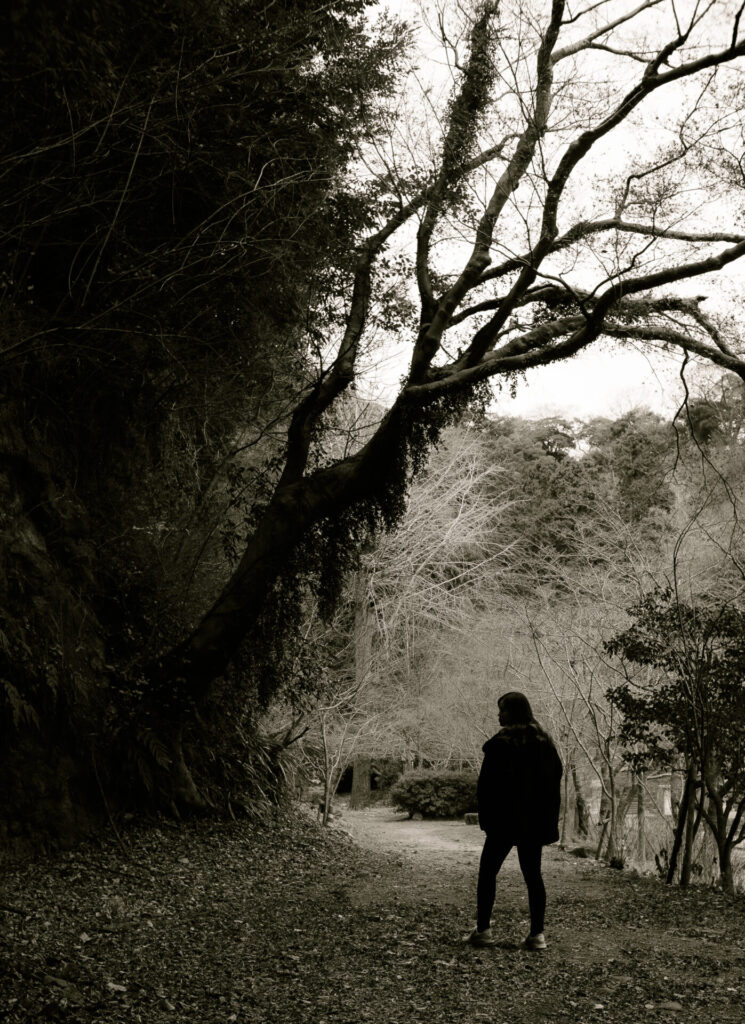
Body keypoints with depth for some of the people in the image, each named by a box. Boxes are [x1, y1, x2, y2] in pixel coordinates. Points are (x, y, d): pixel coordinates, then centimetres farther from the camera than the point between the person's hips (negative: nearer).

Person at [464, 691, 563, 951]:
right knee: (533, 876, 9)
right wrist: (549, 825, 10)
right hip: (534, 822, 5)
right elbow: (556, 781, 9)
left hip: (504, 821, -5)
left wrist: (485, 818, -5)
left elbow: (487, 784, -13)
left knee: (488, 873, 7)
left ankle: (483, 930, 6)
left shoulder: (500, 743, -11)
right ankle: (537, 934, 5)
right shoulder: (544, 742, 7)